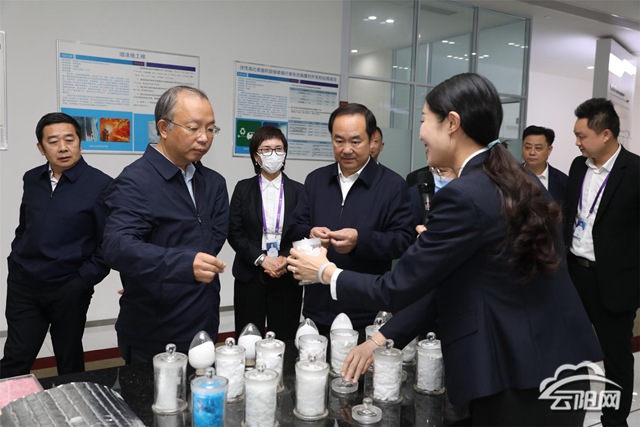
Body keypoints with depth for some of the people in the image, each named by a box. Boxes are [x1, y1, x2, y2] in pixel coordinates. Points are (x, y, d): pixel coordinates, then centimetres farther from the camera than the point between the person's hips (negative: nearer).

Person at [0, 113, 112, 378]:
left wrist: (84, 279, -11)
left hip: (69, 291, -4)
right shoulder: (32, 179, 7)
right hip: (23, 286, 4)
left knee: (69, 362, 13)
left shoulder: (100, 184, -10)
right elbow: (24, 227, 18)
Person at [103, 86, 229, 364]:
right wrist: (185, 264, -41)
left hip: (204, 328, 7)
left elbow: (215, 239, 2)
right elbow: (117, 246, -27)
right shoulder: (135, 181, -14)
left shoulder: (213, 182, 7)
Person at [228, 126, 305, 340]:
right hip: (250, 276, 0)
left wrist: (285, 259, -14)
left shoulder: (298, 190, 6)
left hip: (287, 277, 1)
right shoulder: (243, 188, 4)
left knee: (284, 341, 4)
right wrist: (261, 259, -13)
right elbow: (234, 233, -1)